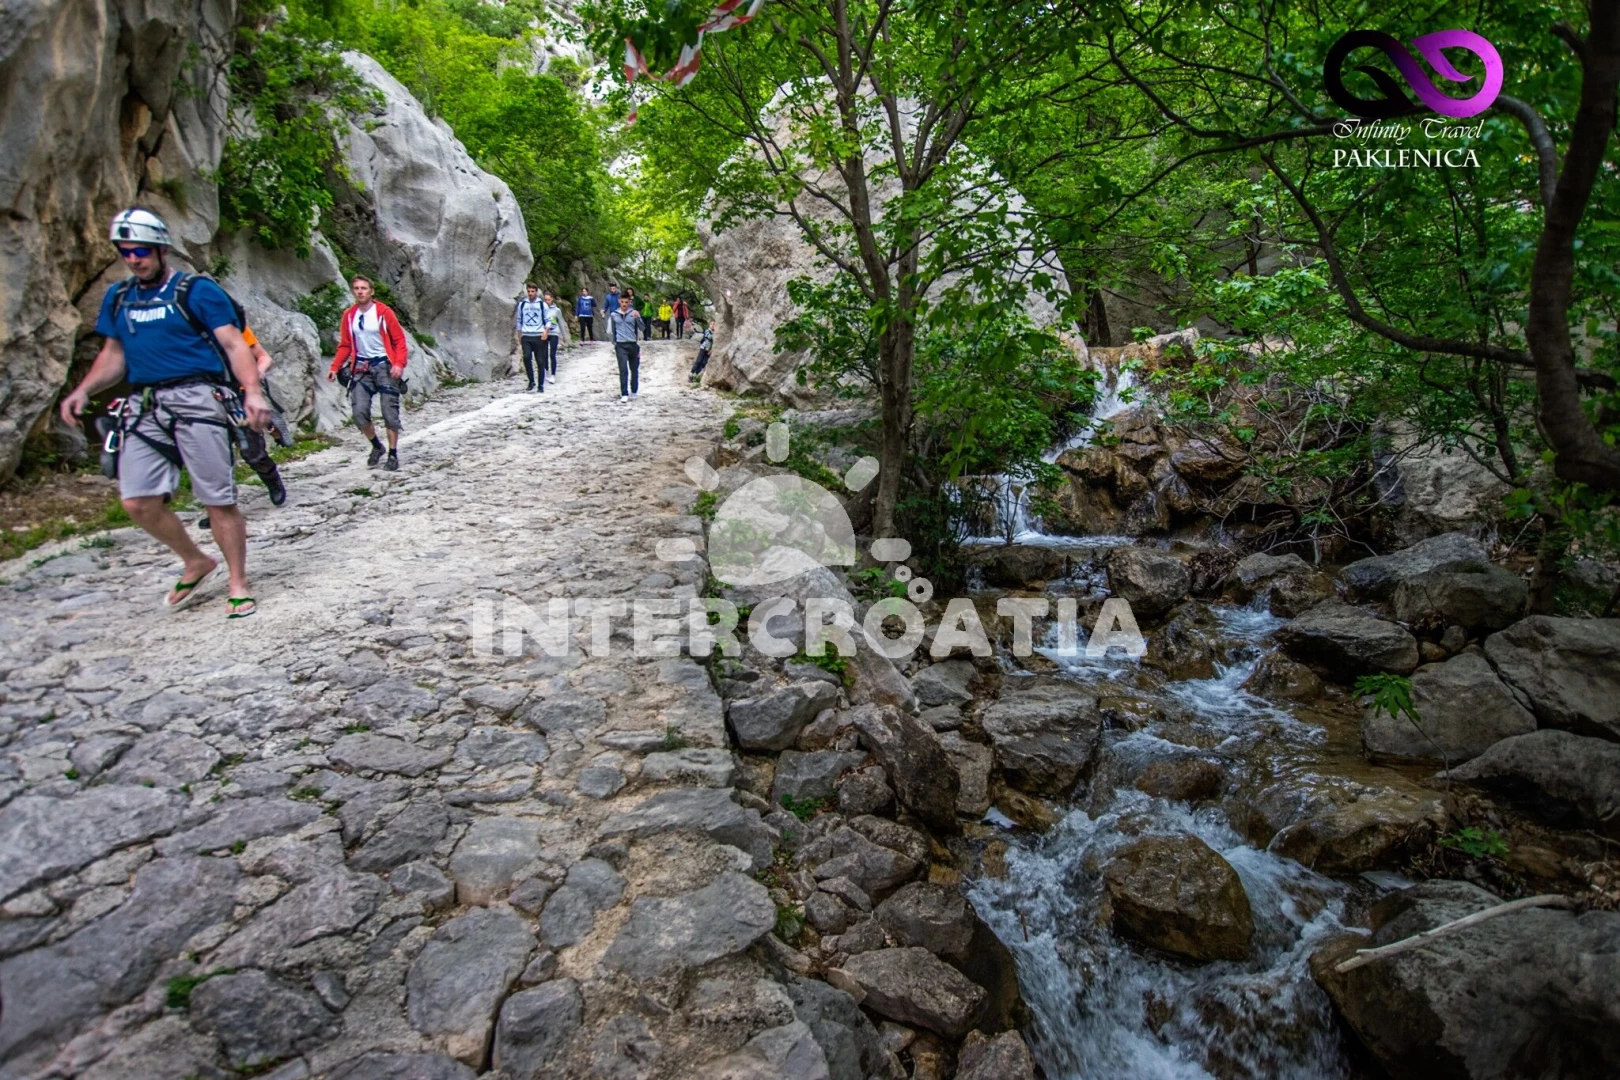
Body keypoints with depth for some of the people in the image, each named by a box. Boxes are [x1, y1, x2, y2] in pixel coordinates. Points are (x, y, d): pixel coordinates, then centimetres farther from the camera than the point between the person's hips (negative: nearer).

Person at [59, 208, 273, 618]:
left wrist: (253, 390, -22)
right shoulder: (118, 297, 18)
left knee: (218, 501, -5)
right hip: (145, 407, 6)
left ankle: (238, 584, 8)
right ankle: (196, 563, 20)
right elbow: (113, 354, 23)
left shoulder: (197, 290, 1)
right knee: (138, 501, -2)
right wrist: (82, 391, 7)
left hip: (196, 400, -6)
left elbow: (234, 344, -7)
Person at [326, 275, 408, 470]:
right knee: (359, 412, -5)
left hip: (384, 366, -3)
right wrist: (334, 367, 0)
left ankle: (393, 455, 7)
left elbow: (399, 340, -5)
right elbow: (345, 345, 10)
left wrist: (399, 363, -18)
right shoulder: (349, 315, 6)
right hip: (362, 368, 4)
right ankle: (376, 446, 18)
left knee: (389, 412, -5)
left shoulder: (384, 312, -6)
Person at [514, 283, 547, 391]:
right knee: (526, 357, -17)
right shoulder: (522, 304, 8)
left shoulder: (542, 304, 3)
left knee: (540, 361, 1)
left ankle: (541, 385, 9)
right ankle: (531, 381, -1)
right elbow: (518, 320, 15)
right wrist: (519, 336, 12)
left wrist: (545, 331, -14)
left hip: (539, 336, -1)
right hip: (526, 336, 1)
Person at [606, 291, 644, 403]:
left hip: (633, 345, 1)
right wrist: (614, 343, 15)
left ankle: (634, 391, 28)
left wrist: (637, 318, -21)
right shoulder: (613, 315, 4)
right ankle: (624, 394, -10)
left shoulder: (634, 313, 1)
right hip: (621, 346, -1)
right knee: (623, 370, -10)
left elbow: (642, 328, -5)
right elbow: (610, 331, 14)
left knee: (634, 369, 11)